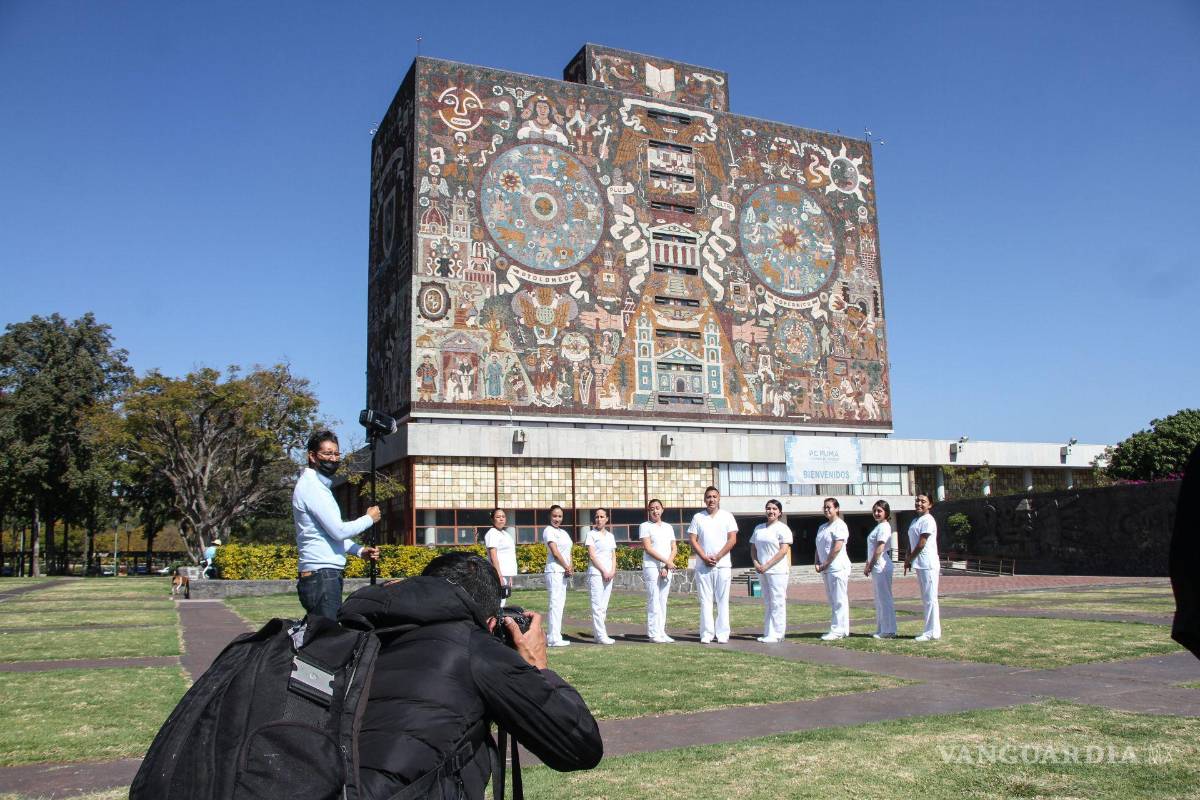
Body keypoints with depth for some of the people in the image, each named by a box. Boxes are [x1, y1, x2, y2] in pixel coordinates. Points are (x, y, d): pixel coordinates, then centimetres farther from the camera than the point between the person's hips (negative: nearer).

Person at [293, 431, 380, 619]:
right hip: (322, 575, -10)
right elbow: (339, 531, -16)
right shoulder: (311, 487, -12)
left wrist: (360, 551, 12)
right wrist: (369, 518, -2)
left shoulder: (319, 486, 20)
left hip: (329, 575, 10)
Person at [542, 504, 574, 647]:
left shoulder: (564, 533, 19)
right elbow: (555, 552, -12)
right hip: (555, 571, -8)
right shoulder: (548, 531, -5)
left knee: (560, 603, 9)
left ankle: (552, 636, 14)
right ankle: (554, 638, -8)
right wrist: (567, 568, -8)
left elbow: (568, 552, 16)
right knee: (555, 604, -9)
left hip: (564, 572, 8)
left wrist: (570, 568, -1)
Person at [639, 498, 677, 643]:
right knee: (654, 601, -7)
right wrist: (667, 562, -12)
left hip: (667, 569, 5)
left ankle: (661, 632, 11)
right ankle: (654, 634, -5)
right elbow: (648, 548, -9)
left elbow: (674, 549, 10)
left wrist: (666, 567, -4)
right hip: (652, 567, -5)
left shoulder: (668, 527, 15)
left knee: (663, 601, 7)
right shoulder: (645, 526, 0)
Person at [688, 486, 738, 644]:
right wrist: (705, 558, -9)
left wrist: (717, 557, -9)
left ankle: (722, 633, 5)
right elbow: (693, 540, 3)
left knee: (722, 600, 1)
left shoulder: (727, 516, 6)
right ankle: (706, 633, 4)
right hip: (702, 565, 1)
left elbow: (732, 539, 0)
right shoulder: (698, 517, 8)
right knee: (705, 600, 1)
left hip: (722, 564, -1)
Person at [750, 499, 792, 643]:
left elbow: (783, 551, -13)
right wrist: (756, 563, -1)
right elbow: (753, 548, 17)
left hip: (777, 570, -7)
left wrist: (767, 565, -15)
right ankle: (768, 633, 16)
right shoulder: (759, 528, 15)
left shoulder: (782, 528, -5)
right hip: (762, 571, 7)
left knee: (777, 602, -5)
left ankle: (777, 634, 0)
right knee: (767, 602, 11)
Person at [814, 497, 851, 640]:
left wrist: (826, 564, -14)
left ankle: (837, 631, -5)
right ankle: (843, 630, 17)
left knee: (838, 600, -6)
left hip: (837, 567, -9)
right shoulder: (822, 527, 17)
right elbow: (818, 548, 17)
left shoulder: (839, 525, -9)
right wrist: (818, 563, 1)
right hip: (827, 569, 9)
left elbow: (837, 547, -16)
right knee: (832, 600, 11)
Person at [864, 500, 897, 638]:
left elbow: (879, 549, -17)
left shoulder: (884, 527, -12)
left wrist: (869, 566, -15)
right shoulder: (878, 527, 17)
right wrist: (868, 565, 14)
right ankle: (881, 629, 20)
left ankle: (888, 631, 0)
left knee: (884, 598, -5)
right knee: (880, 598, 13)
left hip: (881, 567, -10)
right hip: (876, 567, 10)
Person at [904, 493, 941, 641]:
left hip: (928, 565, -10)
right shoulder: (915, 521, 16)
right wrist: (908, 560, 6)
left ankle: (932, 633, -1)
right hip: (920, 565, 10)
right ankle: (930, 630, 19)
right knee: (926, 599, 13)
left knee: (930, 599, -5)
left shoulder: (928, 521, -12)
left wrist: (909, 559, -6)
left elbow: (921, 544, -16)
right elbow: (911, 543, 18)